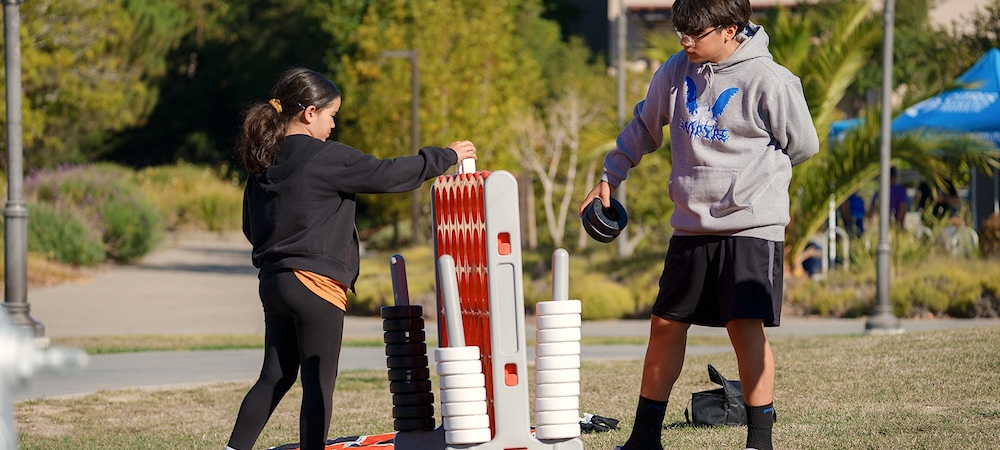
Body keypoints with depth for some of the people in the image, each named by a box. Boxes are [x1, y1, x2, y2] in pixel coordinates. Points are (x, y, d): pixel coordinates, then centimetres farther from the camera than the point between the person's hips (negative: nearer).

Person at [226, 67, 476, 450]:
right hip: (315, 282, -8)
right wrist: (446, 157, 2)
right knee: (319, 383, -2)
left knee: (276, 376, 14)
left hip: (273, 283, 8)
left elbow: (251, 227, 15)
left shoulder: (264, 164, 10)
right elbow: (387, 175, -9)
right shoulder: (325, 158, -13)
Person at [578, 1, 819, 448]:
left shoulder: (768, 81, -11)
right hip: (690, 226, 6)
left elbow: (803, 144, -2)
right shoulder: (676, 71, 5)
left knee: (745, 327, -12)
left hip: (750, 226, -6)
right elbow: (645, 125, 22)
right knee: (666, 324, 9)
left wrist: (747, 179, 1)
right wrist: (610, 176, 23)